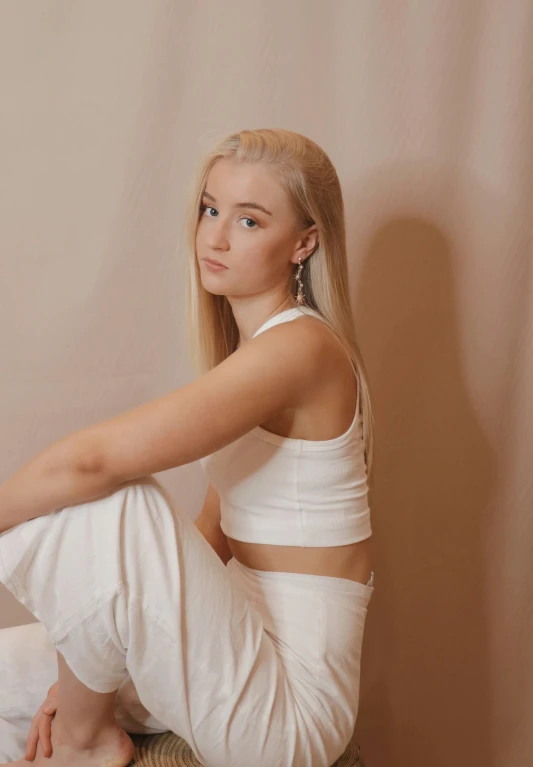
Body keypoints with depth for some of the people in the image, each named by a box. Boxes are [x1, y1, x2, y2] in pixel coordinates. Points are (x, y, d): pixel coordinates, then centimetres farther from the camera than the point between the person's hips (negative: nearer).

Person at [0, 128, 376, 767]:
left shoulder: (300, 347, -20)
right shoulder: (248, 351, 10)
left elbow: (93, 459, -29)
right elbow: (212, 536, 8)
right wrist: (93, 670, 2)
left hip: (284, 701, -8)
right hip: (241, 649, 8)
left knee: (107, 500, -26)